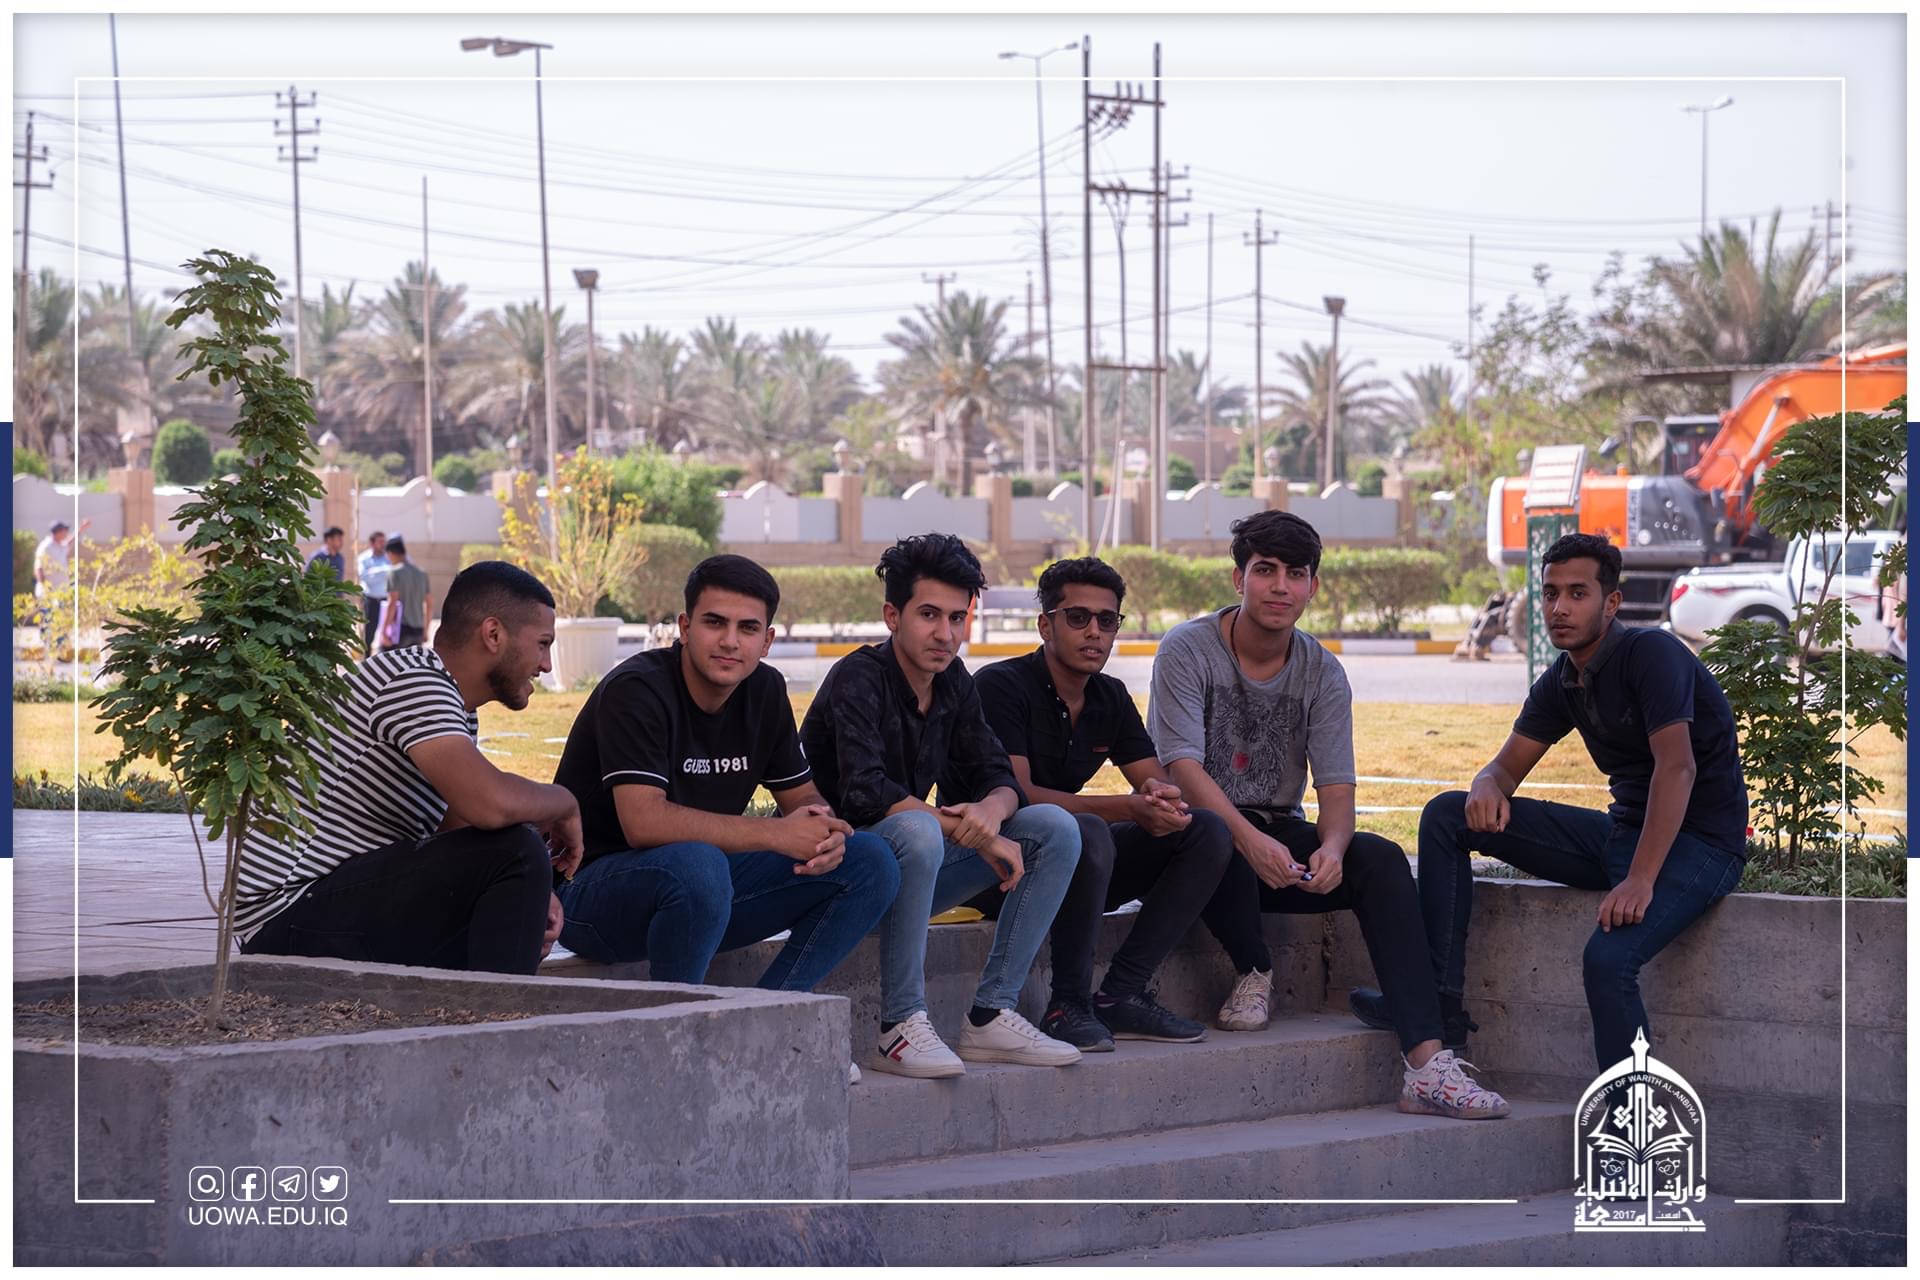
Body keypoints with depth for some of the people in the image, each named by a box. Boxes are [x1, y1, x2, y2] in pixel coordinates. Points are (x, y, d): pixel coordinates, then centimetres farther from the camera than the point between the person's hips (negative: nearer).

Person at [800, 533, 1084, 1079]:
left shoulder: (953, 682, 6)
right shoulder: (858, 680, -18)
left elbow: (997, 778, 6)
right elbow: (864, 793, -30)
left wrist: (991, 811, -20)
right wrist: (975, 835, -27)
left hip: (915, 868, 8)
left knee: (1056, 827, -5)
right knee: (916, 830, -39)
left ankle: (991, 1015, -8)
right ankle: (901, 1025, -30)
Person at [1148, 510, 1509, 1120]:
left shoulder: (1322, 671, 3)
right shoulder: (1188, 650, -10)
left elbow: (1337, 788, -6)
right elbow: (1183, 767, -22)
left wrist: (1331, 848, -31)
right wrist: (1251, 841, -39)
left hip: (1281, 835, 4)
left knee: (1381, 860, -24)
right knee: (1218, 839, -40)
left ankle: (1427, 1061, -36)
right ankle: (1253, 971, -10)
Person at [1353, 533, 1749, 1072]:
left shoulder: (1651, 653, -17)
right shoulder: (1561, 682, 8)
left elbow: (1677, 768, -27)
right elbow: (1507, 765, 12)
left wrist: (1641, 879, -37)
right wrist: (1486, 787, -15)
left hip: (1700, 841, -9)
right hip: (1622, 828, 9)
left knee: (1608, 957, -38)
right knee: (1446, 815, 2)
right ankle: (1439, 1004, -1)